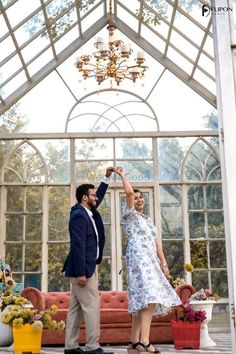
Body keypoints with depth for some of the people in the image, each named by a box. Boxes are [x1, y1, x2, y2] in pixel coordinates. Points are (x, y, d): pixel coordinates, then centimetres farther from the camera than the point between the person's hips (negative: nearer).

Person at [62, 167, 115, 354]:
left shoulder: (87, 211, 11)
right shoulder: (79, 215, -16)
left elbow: (99, 197, 28)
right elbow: (78, 245, -22)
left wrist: (107, 177, 21)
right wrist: (81, 272, -25)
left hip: (83, 267, 10)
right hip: (82, 268, -10)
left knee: (77, 307, 10)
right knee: (92, 306, -7)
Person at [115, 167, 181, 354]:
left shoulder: (149, 220, 25)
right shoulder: (129, 215, 3)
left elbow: (157, 242, 19)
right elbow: (129, 192, -13)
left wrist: (164, 263, 11)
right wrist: (122, 175, 0)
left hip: (151, 261, 8)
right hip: (139, 259, -8)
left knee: (142, 301, 5)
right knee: (149, 298, -20)